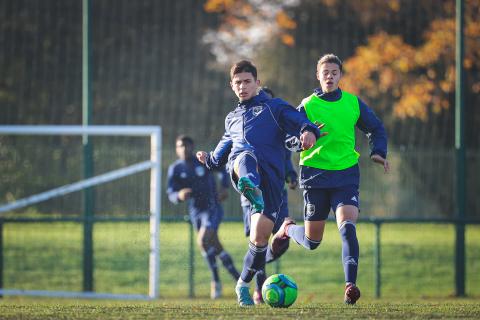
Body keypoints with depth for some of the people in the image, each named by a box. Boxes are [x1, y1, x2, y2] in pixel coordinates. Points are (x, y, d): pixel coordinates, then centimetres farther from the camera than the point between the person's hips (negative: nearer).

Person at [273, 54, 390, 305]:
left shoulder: (353, 103, 6)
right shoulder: (307, 106, 0)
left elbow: (376, 129, 18)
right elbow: (290, 141, 0)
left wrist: (378, 152, 0)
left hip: (346, 175, 1)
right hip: (315, 175, -1)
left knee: (347, 226, -23)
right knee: (312, 242, 7)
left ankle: (350, 285, -26)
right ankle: (288, 228, 42)